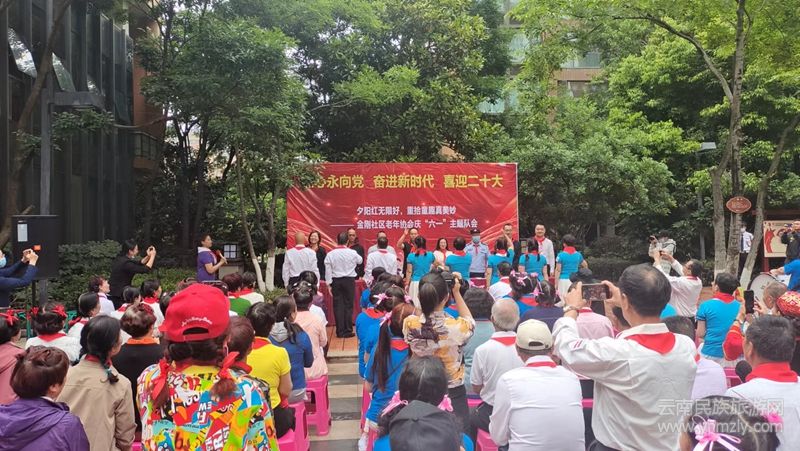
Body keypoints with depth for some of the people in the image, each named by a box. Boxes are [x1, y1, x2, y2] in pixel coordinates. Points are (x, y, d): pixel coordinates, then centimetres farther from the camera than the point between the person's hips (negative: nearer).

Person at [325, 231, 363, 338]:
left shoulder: (331, 254, -5)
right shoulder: (352, 253, -8)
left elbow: (328, 270, -3)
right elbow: (360, 261, 12)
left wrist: (329, 284, 4)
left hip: (336, 281, 1)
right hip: (349, 280, -1)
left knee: (338, 305, 6)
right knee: (348, 305, 5)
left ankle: (340, 331, 8)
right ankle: (348, 331, 6)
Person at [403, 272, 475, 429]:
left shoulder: (409, 324, -18)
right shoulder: (456, 327, -26)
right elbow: (470, 322, 0)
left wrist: (429, 292, -1)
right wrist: (457, 292, -1)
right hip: (453, 393, -2)